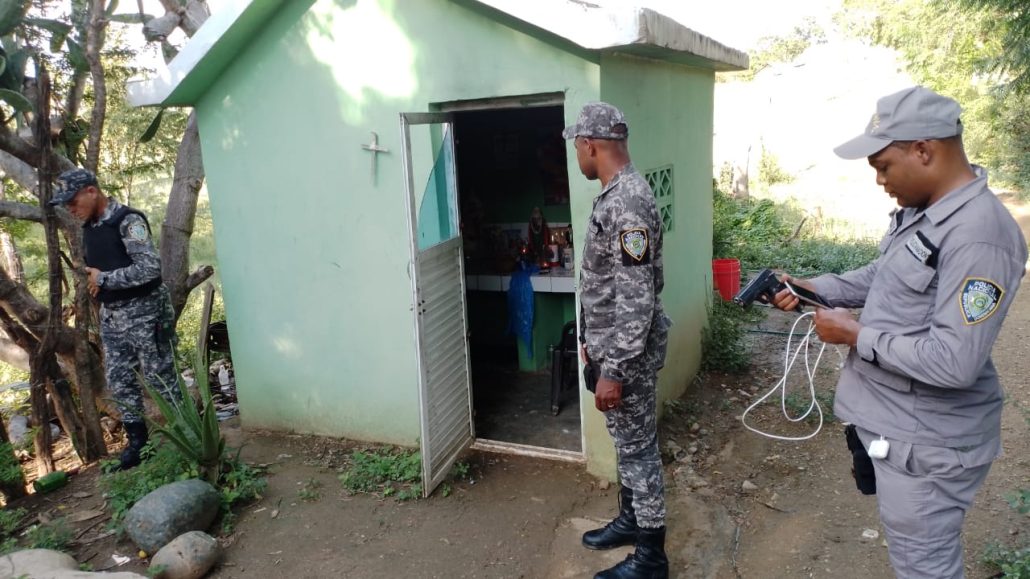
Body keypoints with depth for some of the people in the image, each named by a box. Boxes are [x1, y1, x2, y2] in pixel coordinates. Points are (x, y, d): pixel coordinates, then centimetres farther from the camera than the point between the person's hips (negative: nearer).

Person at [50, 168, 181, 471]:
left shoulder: (127, 220, -15)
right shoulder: (88, 227, 11)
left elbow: (151, 268, -24)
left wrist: (104, 279, -17)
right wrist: (92, 281, 6)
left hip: (143, 312, -8)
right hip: (111, 315, 8)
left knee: (161, 379, 0)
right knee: (120, 382, 12)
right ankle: (137, 440, 24)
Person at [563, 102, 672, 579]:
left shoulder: (627, 204, -24)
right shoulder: (614, 196, 9)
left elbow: (637, 299, -27)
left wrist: (613, 371, -25)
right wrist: (593, 341, 22)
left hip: (629, 354, -10)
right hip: (614, 347, 10)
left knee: (638, 448, 3)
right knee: (625, 443, 22)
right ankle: (630, 519, 40)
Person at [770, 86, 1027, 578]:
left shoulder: (979, 236, -28)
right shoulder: (920, 210, 4)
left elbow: (954, 363, -31)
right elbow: (882, 275, 19)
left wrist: (856, 335, -20)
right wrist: (810, 289, 4)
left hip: (925, 443, -9)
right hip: (894, 422, 9)